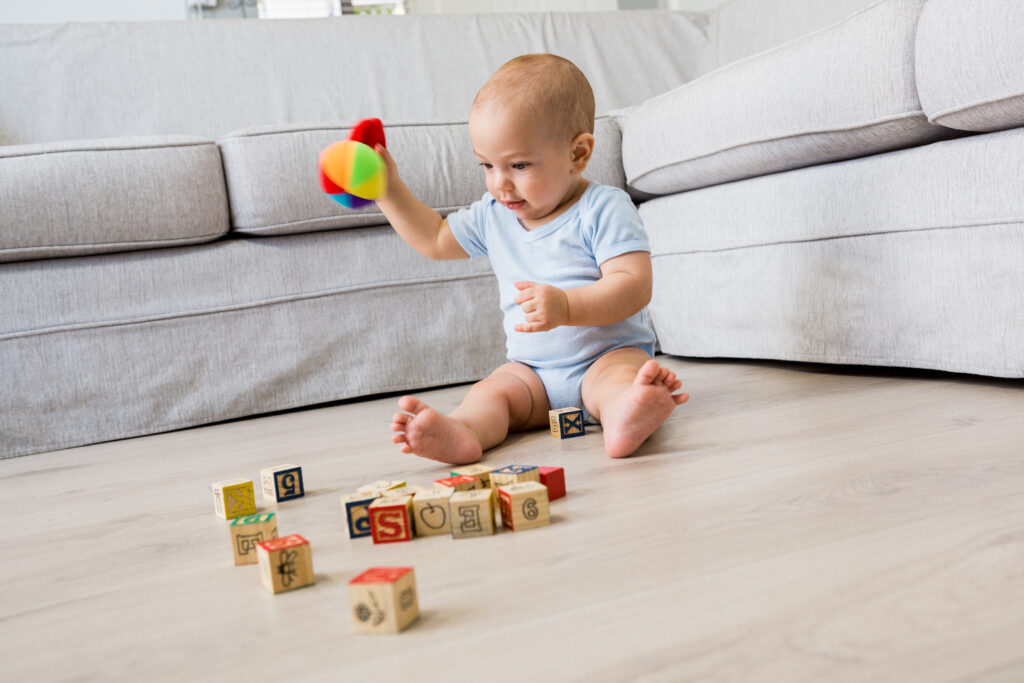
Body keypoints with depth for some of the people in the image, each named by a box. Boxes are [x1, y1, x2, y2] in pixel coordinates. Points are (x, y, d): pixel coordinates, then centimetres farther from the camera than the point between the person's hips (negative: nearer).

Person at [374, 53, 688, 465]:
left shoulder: (602, 209, -10)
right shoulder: (493, 216, 9)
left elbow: (634, 285, -19)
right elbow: (434, 239, 24)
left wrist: (566, 307, -34)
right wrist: (389, 190, 15)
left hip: (610, 353, -4)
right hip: (532, 371, 5)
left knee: (618, 378, -36)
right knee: (489, 392, -23)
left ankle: (628, 414, -65)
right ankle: (461, 434, -50)